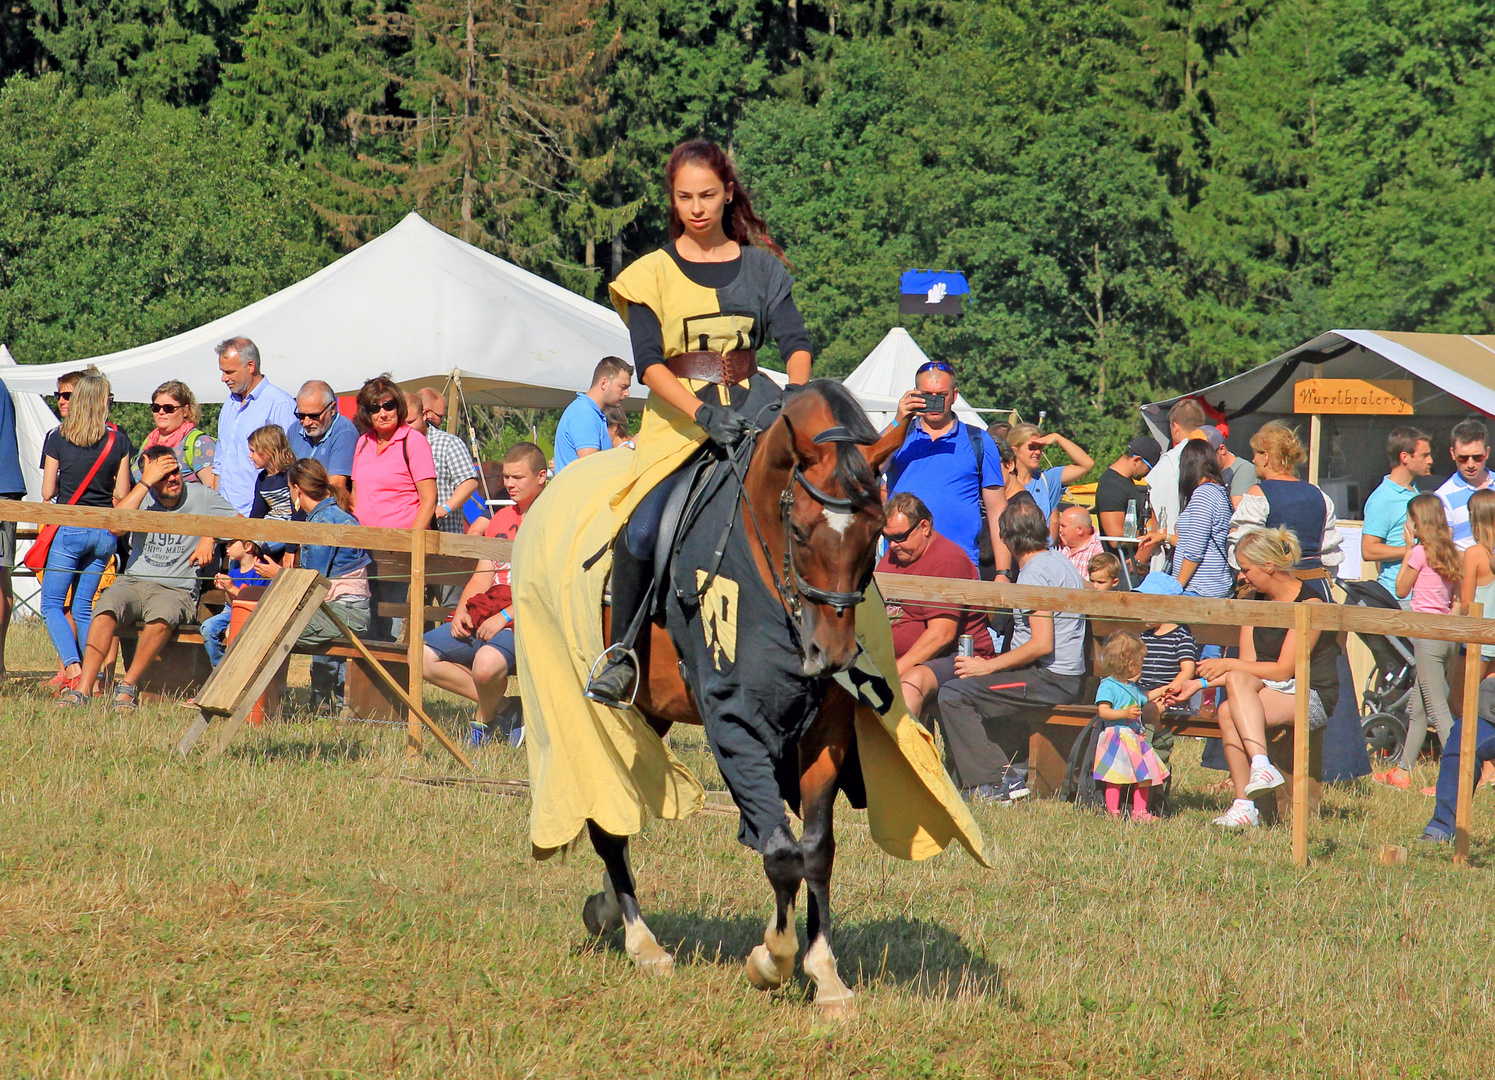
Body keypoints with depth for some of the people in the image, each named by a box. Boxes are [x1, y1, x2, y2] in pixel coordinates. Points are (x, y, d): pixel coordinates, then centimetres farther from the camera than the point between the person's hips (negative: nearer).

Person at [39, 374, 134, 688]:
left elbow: (48, 492, -2)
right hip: (105, 532, 3)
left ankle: (72, 666, -19)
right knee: (83, 606, 12)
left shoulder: (57, 439, -4)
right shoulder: (119, 441, 1)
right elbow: (122, 494, 3)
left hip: (69, 529, -3)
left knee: (52, 604, 2)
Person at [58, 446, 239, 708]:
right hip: (134, 581, 1)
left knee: (163, 614, -37)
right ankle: (83, 689, -35)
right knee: (107, 607, -32)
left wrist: (210, 536, -6)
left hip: (177, 590, -1)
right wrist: (145, 482, -16)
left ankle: (128, 686, -26)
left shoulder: (201, 497, 5)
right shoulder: (144, 498, 5)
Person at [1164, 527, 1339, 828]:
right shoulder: (1256, 602, 13)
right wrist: (1201, 684, -2)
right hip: (1268, 690, 7)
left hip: (1313, 697, -7)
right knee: (1228, 714, -28)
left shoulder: (1308, 603, -11)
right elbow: (1247, 666, 9)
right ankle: (1244, 806, -32)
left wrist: (1228, 665, -10)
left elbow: (1283, 670, -15)